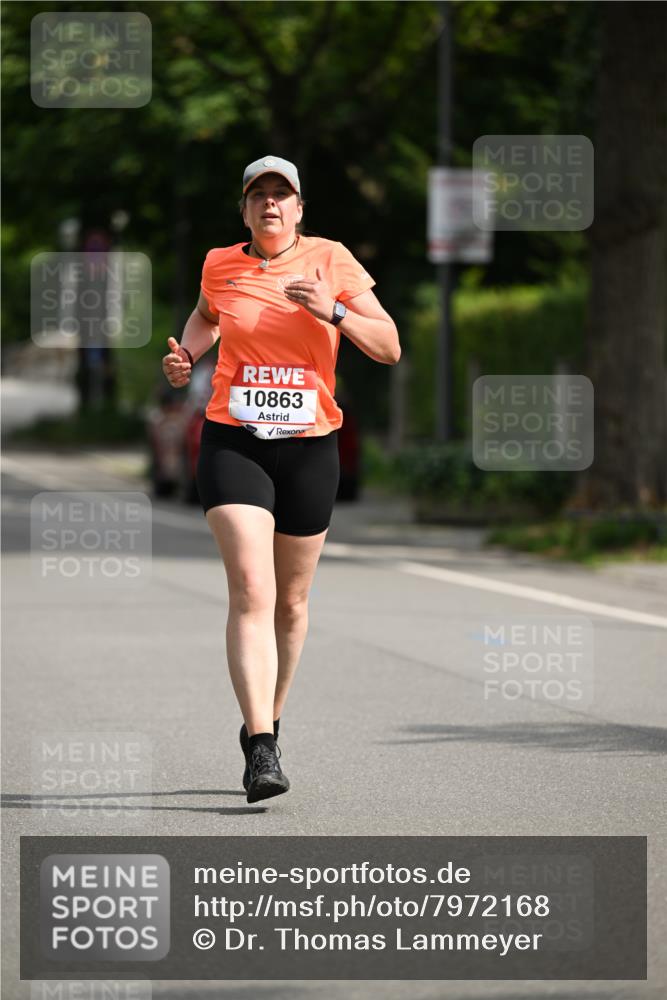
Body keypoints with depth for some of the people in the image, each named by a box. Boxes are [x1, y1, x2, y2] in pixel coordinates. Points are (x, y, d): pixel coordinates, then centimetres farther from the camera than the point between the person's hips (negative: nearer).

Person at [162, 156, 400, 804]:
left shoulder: (331, 261, 0)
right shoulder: (219, 266, 4)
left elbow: (389, 348, -2)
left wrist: (333, 312, -17)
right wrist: (186, 352, 8)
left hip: (309, 446, 1)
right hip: (232, 442, -1)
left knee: (291, 599, 12)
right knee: (251, 593, -17)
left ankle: (268, 722, 35)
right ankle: (260, 750, -23)